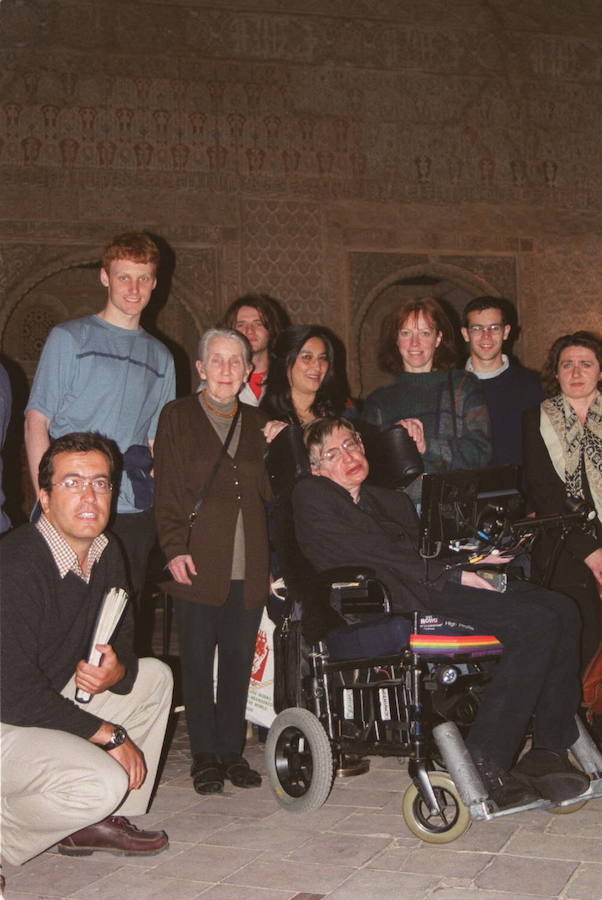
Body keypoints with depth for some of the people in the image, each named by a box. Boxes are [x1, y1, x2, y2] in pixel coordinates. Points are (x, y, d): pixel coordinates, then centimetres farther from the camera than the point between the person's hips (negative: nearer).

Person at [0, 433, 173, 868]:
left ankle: (99, 823, 9)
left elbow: (123, 641, 11)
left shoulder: (106, 554, 2)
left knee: (155, 676, 8)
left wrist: (116, 672, -16)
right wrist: (109, 734, -19)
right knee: (103, 784, -26)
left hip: (54, 700, 9)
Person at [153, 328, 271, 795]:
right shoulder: (178, 416, 5)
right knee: (198, 660, 0)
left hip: (249, 564, 3)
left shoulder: (257, 423, 16)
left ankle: (231, 749, 17)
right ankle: (204, 756, 11)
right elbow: (167, 491, -1)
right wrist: (175, 548, -11)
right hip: (199, 561, -3)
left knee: (240, 659, 6)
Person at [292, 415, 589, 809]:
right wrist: (453, 574, -9)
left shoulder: (393, 500, 31)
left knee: (560, 609, -12)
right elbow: (371, 554, -5)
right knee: (536, 621, -23)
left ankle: (550, 752, -11)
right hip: (370, 617, -8)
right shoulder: (310, 496, 7)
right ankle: (485, 762, -20)